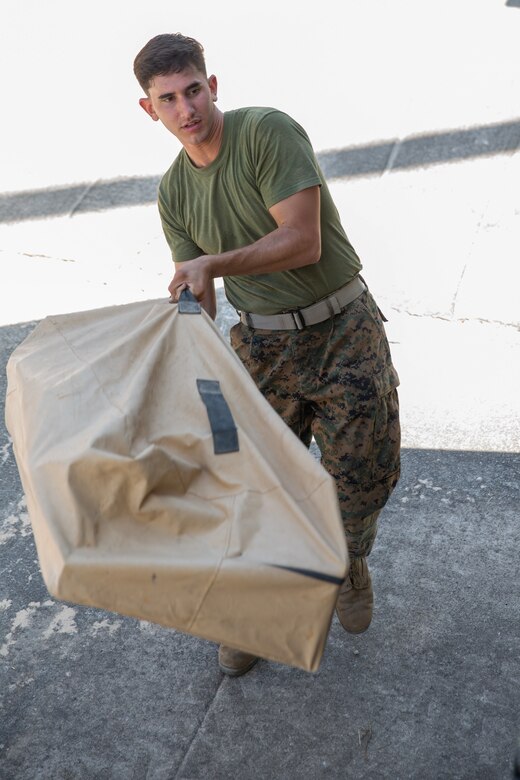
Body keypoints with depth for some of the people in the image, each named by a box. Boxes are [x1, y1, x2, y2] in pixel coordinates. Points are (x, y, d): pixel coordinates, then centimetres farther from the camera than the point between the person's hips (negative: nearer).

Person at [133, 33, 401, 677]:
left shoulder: (268, 131, -14)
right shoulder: (173, 194, 3)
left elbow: (303, 242, -22)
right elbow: (196, 304, 5)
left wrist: (213, 264, -21)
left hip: (343, 328, -3)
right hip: (262, 344, 4)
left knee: (361, 478, 6)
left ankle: (348, 563, 40)